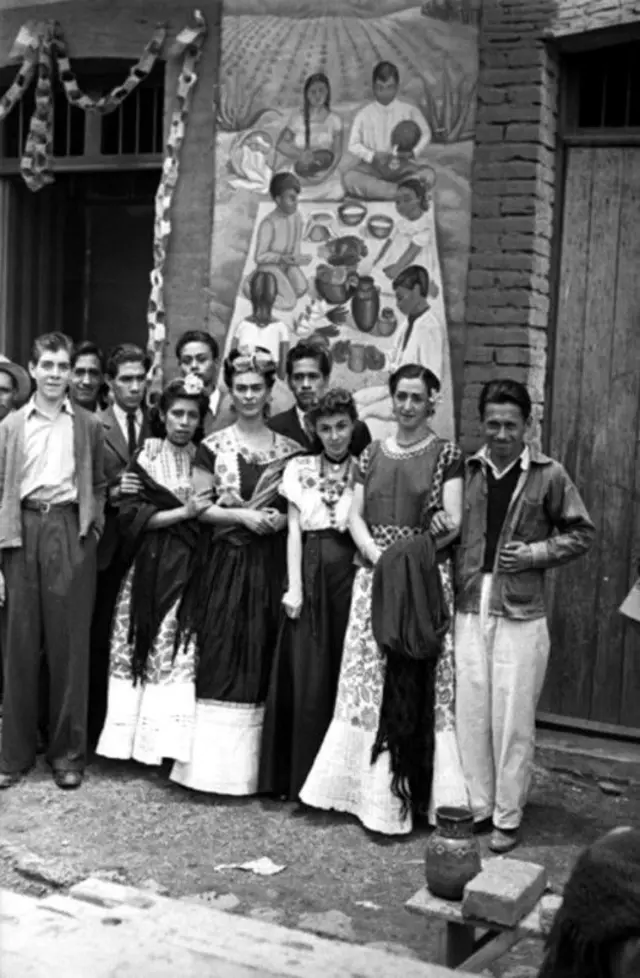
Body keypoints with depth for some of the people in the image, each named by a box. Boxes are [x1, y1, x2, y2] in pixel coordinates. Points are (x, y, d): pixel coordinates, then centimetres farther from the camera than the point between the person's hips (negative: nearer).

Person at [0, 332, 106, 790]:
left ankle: (68, 752, 11)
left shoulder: (89, 426, 9)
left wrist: (94, 530, -4)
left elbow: (100, 486, 13)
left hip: (71, 533, 0)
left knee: (69, 644, 1)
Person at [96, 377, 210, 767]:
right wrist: (183, 512, -11)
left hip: (189, 567, 1)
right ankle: (137, 734, 9)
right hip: (149, 565, -1)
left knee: (181, 651, -4)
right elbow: (131, 516, -7)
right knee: (143, 647, 0)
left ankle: (170, 738, 1)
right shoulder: (145, 459, 2)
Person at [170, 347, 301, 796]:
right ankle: (214, 762, 4)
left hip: (269, 565, 2)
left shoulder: (289, 450, 7)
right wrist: (243, 515, -12)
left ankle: (252, 765, 11)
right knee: (220, 658, -3)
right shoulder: (213, 446, 2)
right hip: (223, 562, -1)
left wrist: (280, 520, -10)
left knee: (260, 660, 3)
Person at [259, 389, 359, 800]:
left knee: (347, 673, 0)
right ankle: (303, 777, 12)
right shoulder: (300, 468, 9)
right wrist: (294, 587, -3)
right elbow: (294, 530, 5)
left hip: (350, 570, -1)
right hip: (310, 571, 1)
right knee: (306, 677, 2)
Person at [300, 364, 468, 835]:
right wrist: (378, 555, -11)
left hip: (426, 579, -3)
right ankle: (374, 787, 12)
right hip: (373, 576, 4)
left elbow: (454, 522, -6)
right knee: (370, 678, 3)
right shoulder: (372, 454, 13)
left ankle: (414, 791, 4)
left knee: (419, 684, -4)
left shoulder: (447, 455, 2)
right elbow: (355, 516, 7)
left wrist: (410, 554, -20)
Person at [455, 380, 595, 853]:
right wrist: (453, 583, -1)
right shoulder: (467, 470, 4)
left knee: (513, 719, 2)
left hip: (521, 614, -3)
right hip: (470, 610, 3)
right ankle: (476, 806, 21)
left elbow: (581, 533, 4)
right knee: (470, 713, 7)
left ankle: (508, 817, 14)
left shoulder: (549, 475, -3)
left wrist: (535, 553, -9)